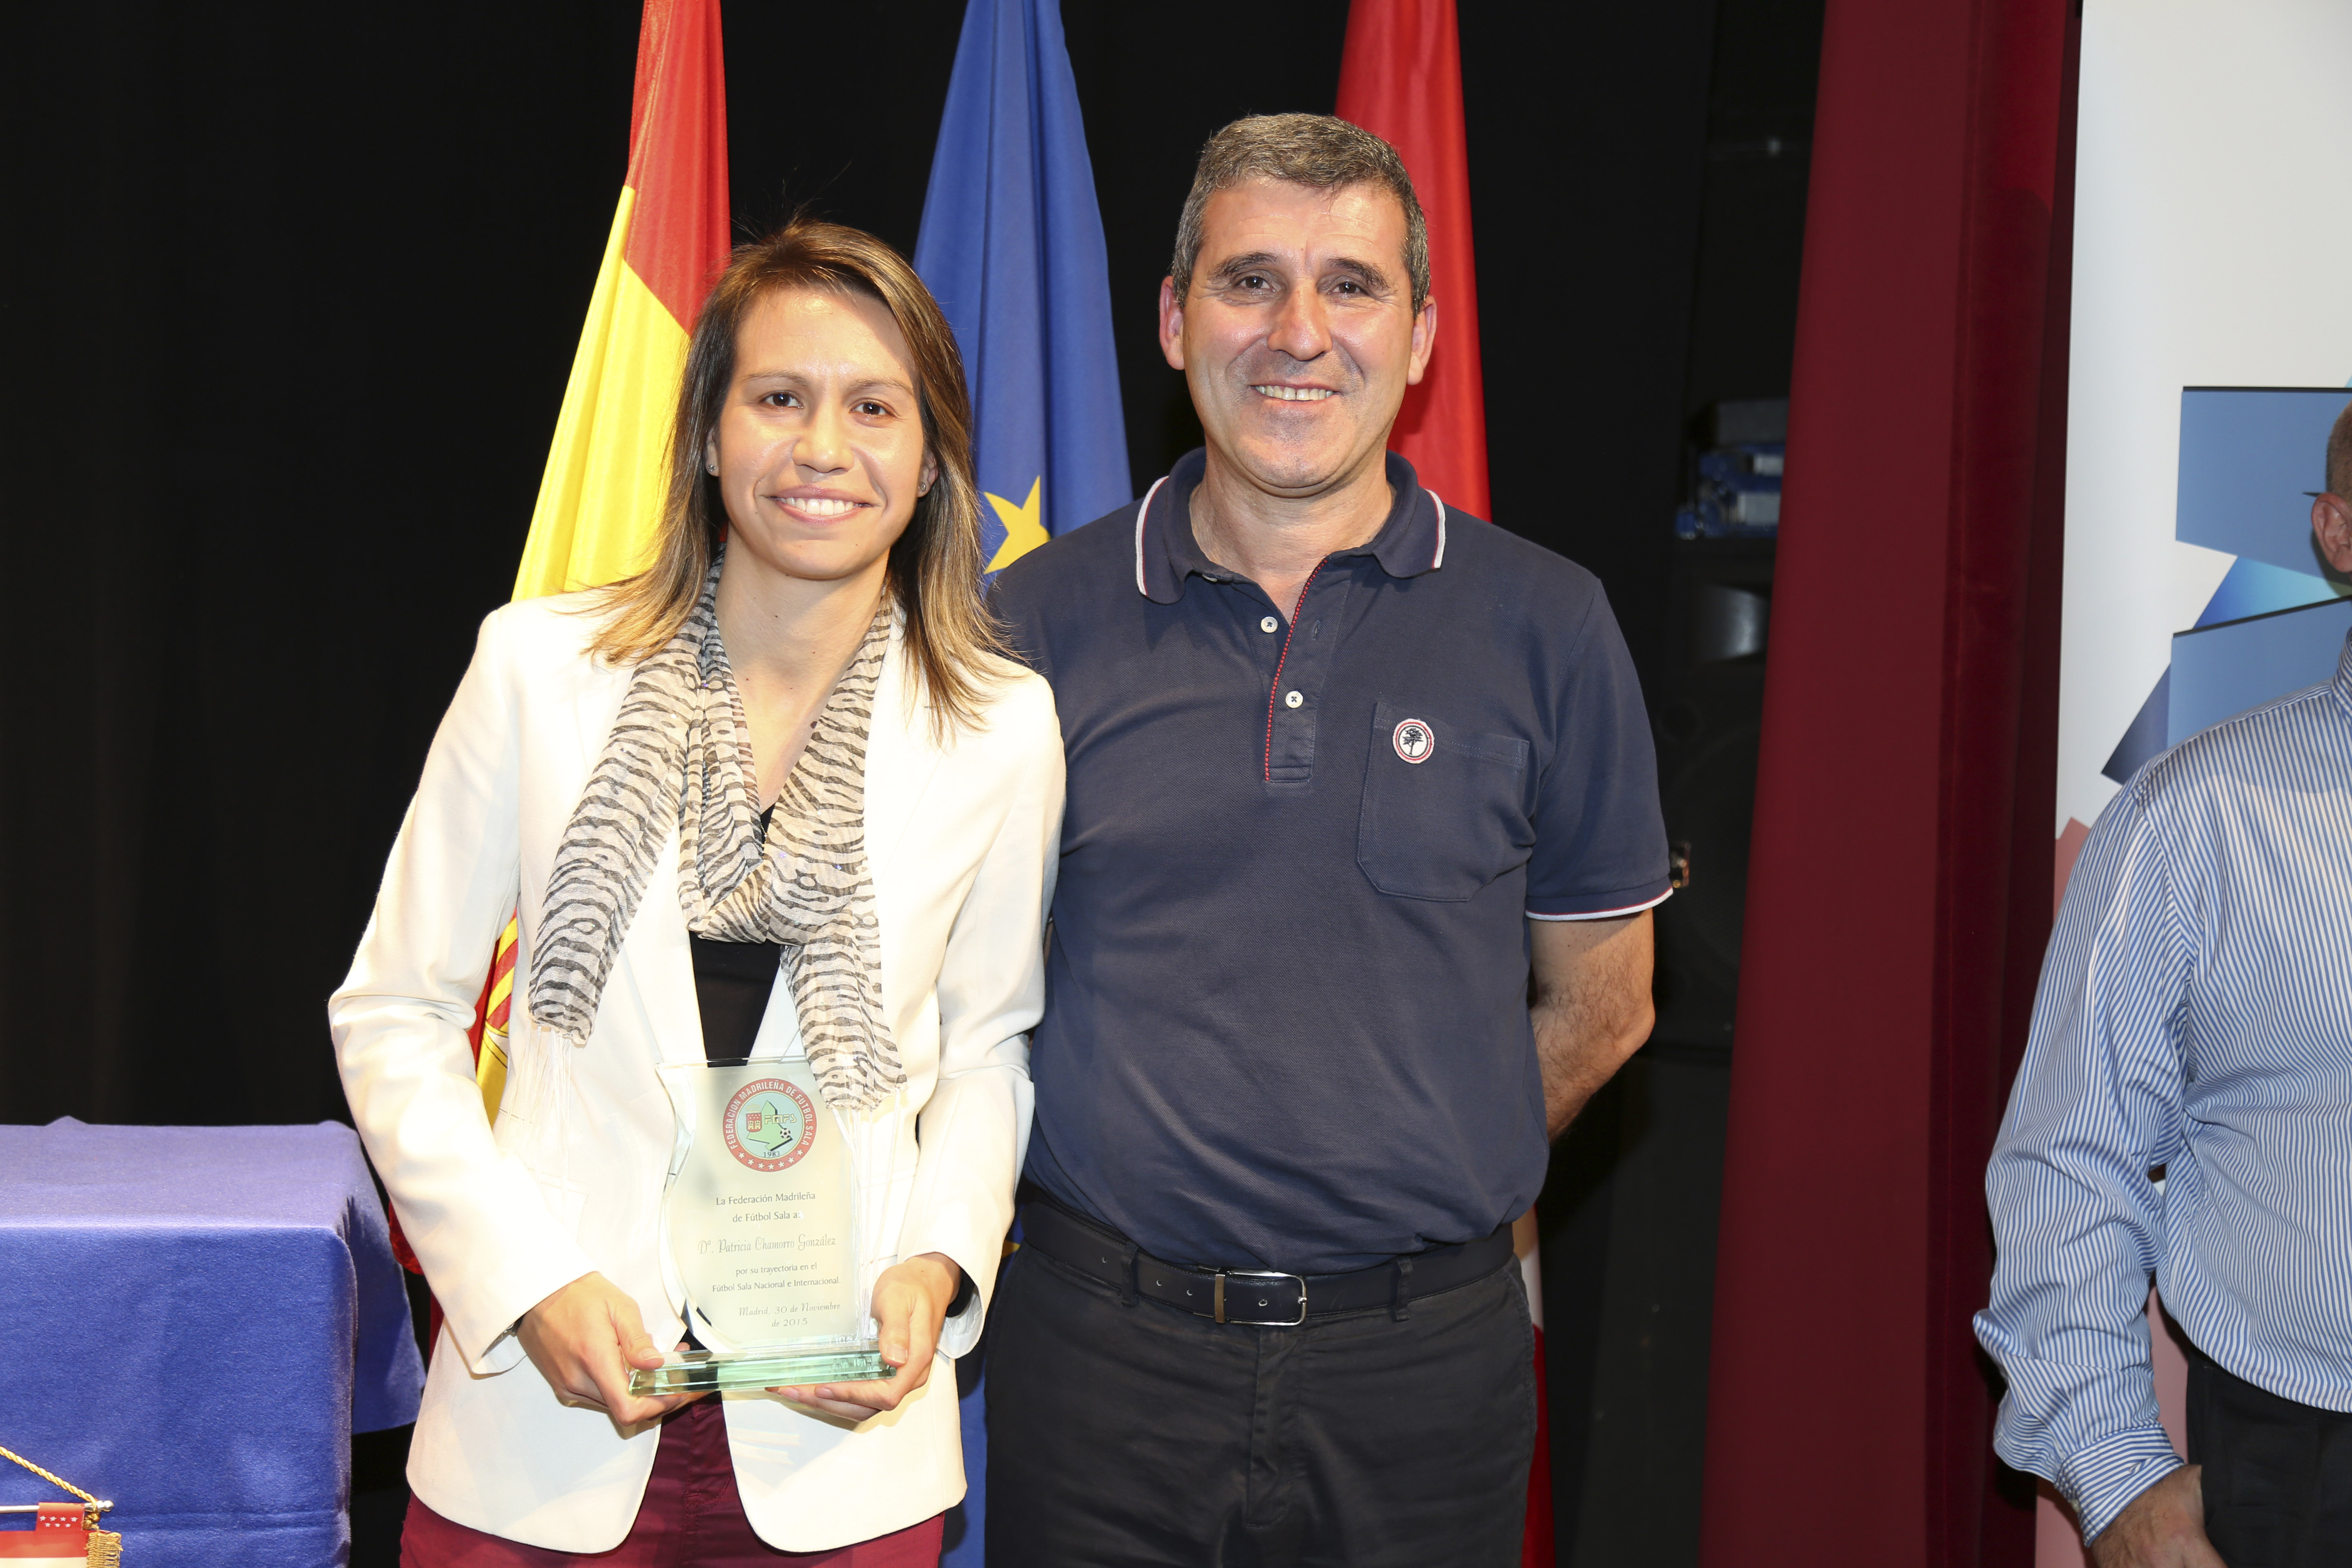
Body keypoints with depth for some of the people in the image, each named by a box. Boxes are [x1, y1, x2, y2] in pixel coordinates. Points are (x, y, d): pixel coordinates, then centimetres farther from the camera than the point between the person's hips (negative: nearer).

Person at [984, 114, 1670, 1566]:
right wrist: (1155, 1181, 4)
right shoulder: (1040, 618, 0)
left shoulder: (1545, 627, -1)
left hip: (1426, 1355, 0)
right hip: (1101, 1347, 0)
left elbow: (1600, 1002, 7)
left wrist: (1424, 1183, 4)